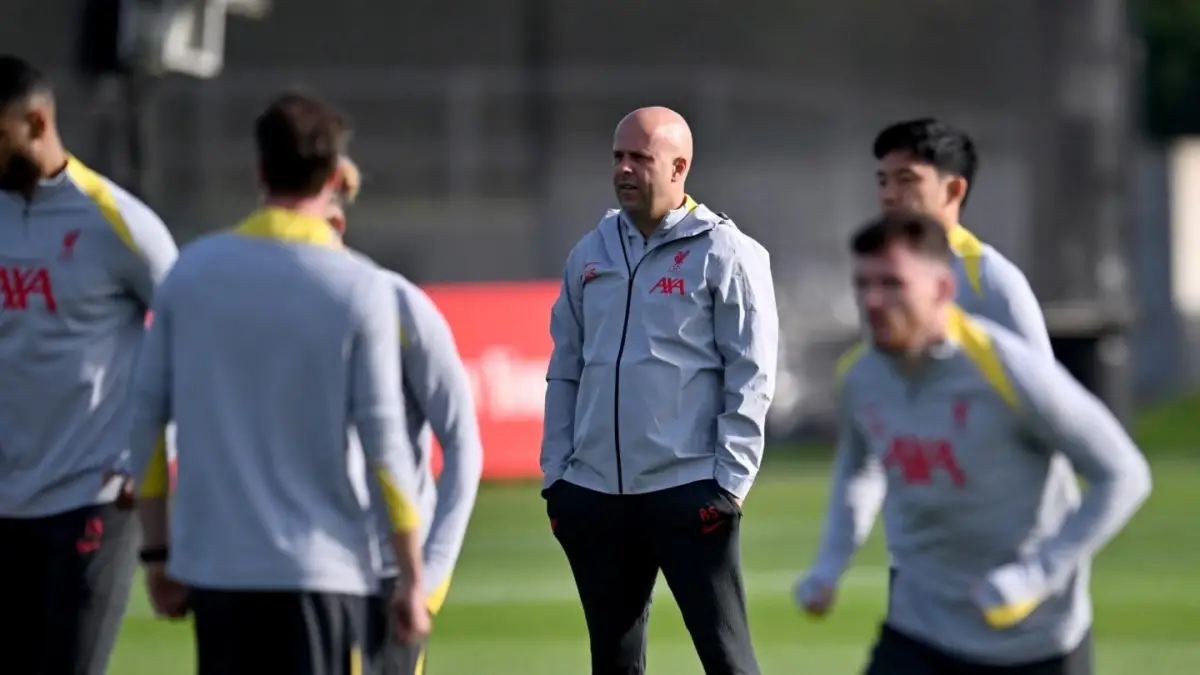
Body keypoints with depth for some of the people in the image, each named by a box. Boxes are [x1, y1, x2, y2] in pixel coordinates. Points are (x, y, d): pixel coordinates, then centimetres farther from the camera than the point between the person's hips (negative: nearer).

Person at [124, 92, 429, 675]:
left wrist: (156, 549, 14)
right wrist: (412, 580, -1)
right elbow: (384, 442, -8)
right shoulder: (360, 289, -7)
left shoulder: (192, 270, 3)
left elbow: (145, 415, 5)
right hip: (320, 569, -4)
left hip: (213, 563, 4)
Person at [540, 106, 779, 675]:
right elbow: (565, 373, 17)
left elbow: (750, 378, -6)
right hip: (595, 493, 6)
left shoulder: (723, 254, -3)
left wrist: (730, 482, -12)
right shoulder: (589, 255, 13)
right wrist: (555, 477, 10)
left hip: (689, 492, -6)